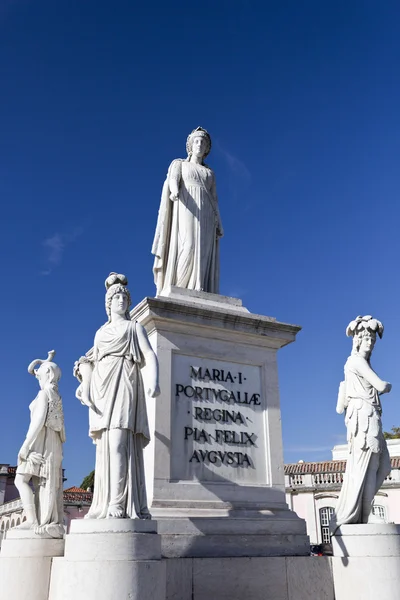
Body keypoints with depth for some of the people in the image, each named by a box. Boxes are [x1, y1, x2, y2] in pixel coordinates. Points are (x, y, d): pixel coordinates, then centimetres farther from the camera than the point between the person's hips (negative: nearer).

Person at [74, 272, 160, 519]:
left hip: (124, 383, -5)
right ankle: (107, 504, -3)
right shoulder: (101, 332, 25)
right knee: (106, 445, -2)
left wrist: (154, 382, -19)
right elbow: (94, 361, 22)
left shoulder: (135, 326, 12)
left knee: (119, 442, -19)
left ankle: (118, 505, -24)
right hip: (103, 387, 5)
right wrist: (84, 384, 3)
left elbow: (150, 356, -1)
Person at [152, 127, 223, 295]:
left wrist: (218, 226, 4)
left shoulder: (209, 173, 27)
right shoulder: (178, 163, 17)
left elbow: (214, 200, 18)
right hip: (185, 210, -4)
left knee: (203, 254, -12)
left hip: (205, 215, 4)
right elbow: (172, 181, -5)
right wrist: (175, 191, -30)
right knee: (186, 248, -24)